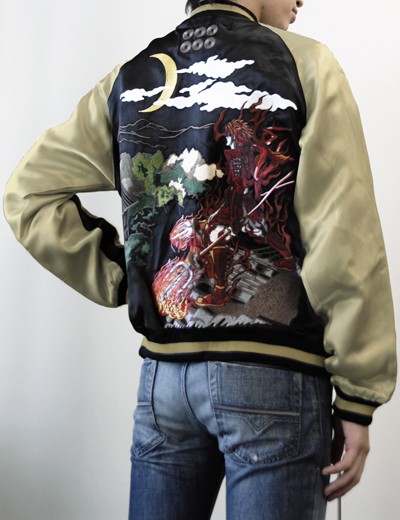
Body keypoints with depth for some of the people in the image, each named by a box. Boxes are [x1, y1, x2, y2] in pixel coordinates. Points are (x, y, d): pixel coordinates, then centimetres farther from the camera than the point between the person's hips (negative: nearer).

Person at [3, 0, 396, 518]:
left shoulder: (128, 80, 11)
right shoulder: (303, 63, -2)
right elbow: (345, 242, -9)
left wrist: (121, 281, 8)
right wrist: (358, 397, -7)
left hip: (163, 373, 5)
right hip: (272, 376, -4)